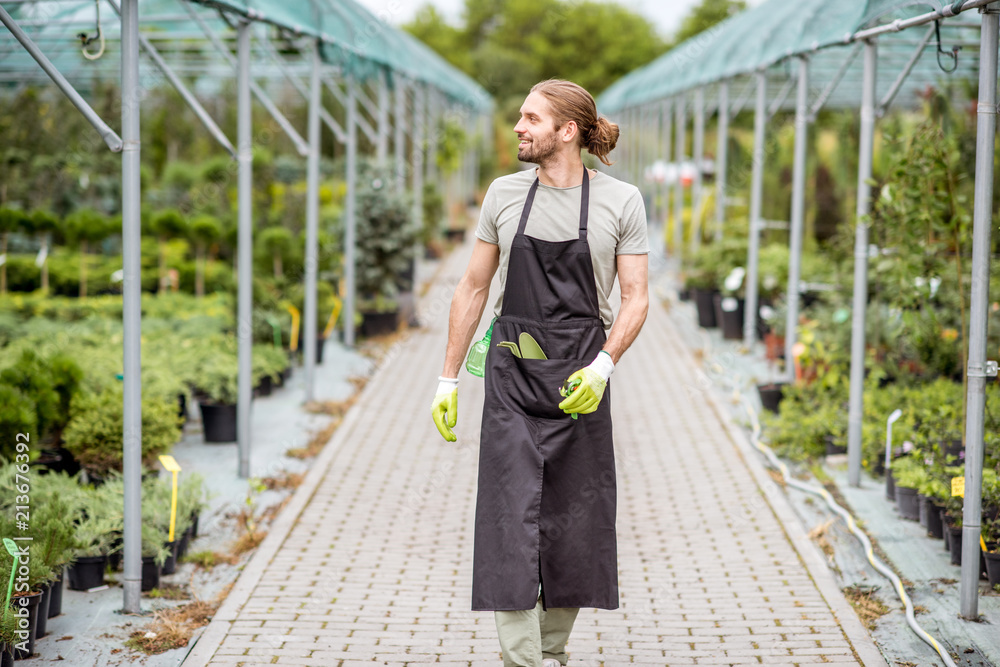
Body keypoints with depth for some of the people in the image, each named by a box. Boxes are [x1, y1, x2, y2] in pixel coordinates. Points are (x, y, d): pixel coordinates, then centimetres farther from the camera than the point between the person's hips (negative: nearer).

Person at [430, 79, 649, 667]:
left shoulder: (621, 201, -2)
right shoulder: (504, 194, 4)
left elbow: (637, 299, -3)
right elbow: (474, 288, 10)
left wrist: (602, 367, -19)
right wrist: (449, 380, 8)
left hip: (580, 381, -1)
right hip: (512, 377, 1)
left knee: (575, 527, 6)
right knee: (511, 520, -7)